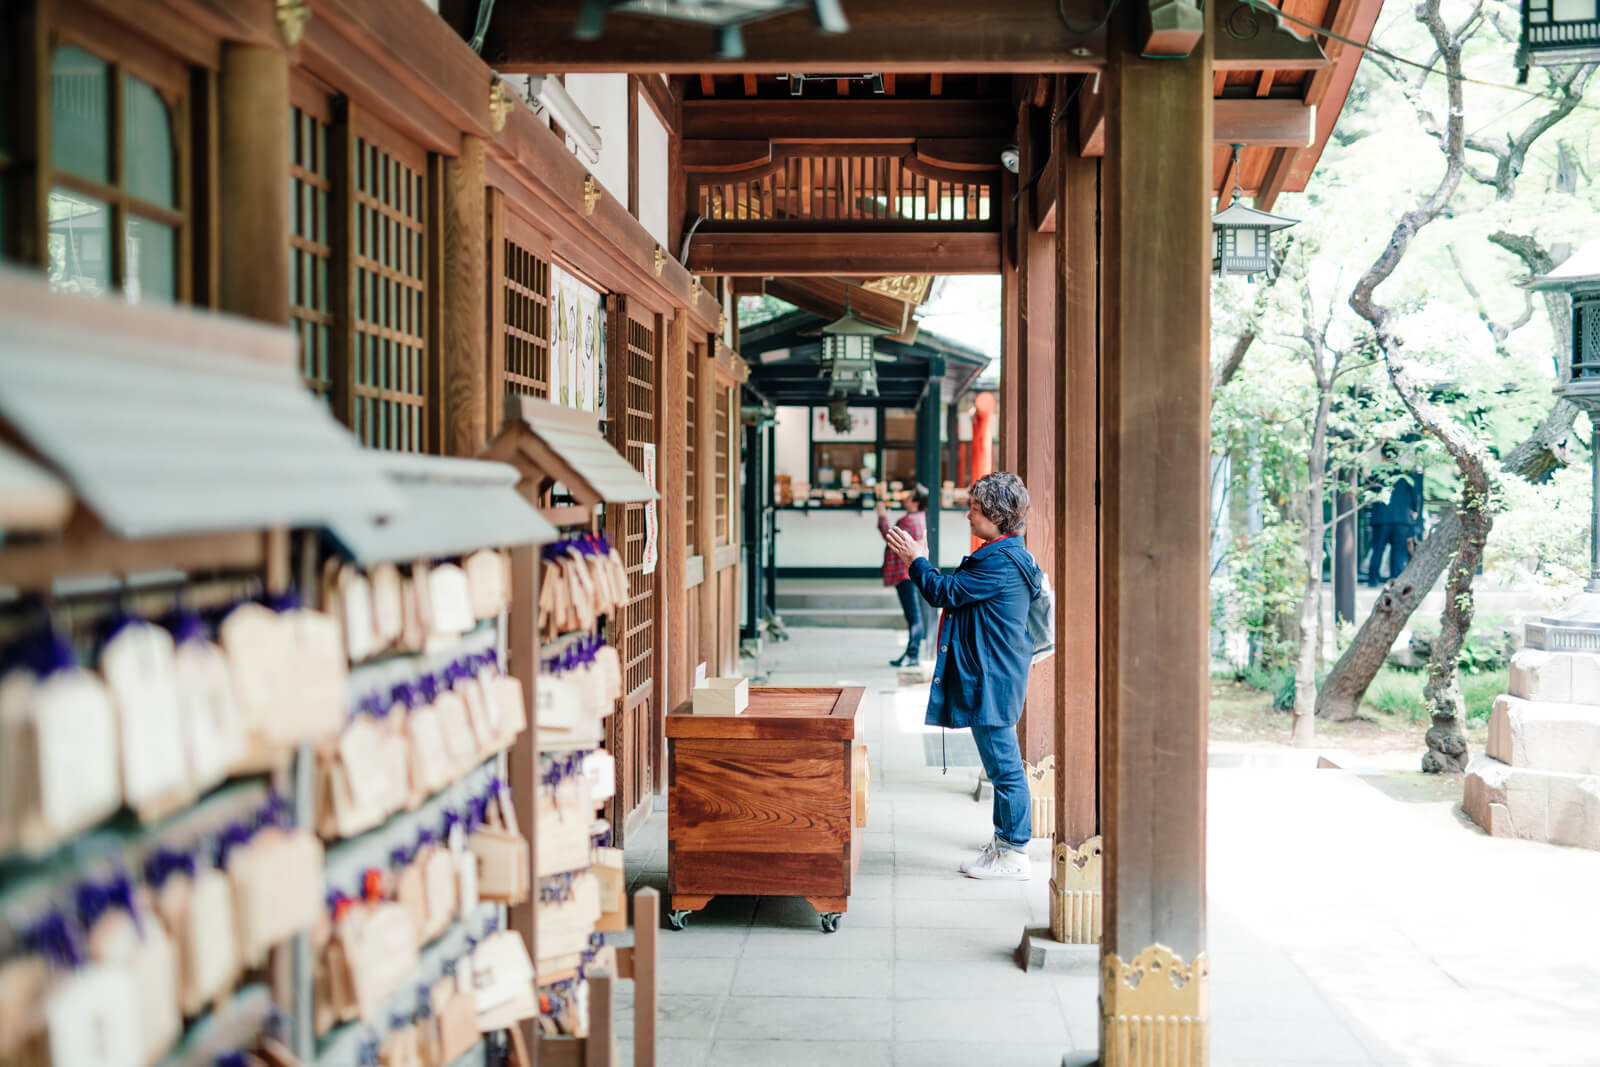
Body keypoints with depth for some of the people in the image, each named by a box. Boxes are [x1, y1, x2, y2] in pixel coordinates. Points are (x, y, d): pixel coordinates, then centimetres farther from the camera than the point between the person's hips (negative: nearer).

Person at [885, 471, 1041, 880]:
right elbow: (962, 592, 21)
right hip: (994, 676, 11)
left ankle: (1014, 855, 4)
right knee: (1002, 765, 18)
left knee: (1004, 765, -4)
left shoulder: (999, 562, -20)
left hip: (992, 679, -11)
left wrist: (917, 561, -4)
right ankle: (1004, 841, 29)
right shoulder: (1007, 555, 13)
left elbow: (946, 593, -16)